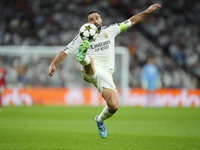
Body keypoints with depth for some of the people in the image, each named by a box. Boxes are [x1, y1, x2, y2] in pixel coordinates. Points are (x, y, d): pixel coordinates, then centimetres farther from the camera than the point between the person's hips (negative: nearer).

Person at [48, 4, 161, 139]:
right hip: (91, 71, -2)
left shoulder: (110, 30, 12)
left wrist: (147, 11, 13)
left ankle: (100, 120, 20)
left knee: (114, 106, -9)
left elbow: (130, 21, 17)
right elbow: (67, 50, 6)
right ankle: (83, 58, -77)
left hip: (105, 73, 3)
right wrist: (53, 64, -3)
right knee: (89, 60, -40)